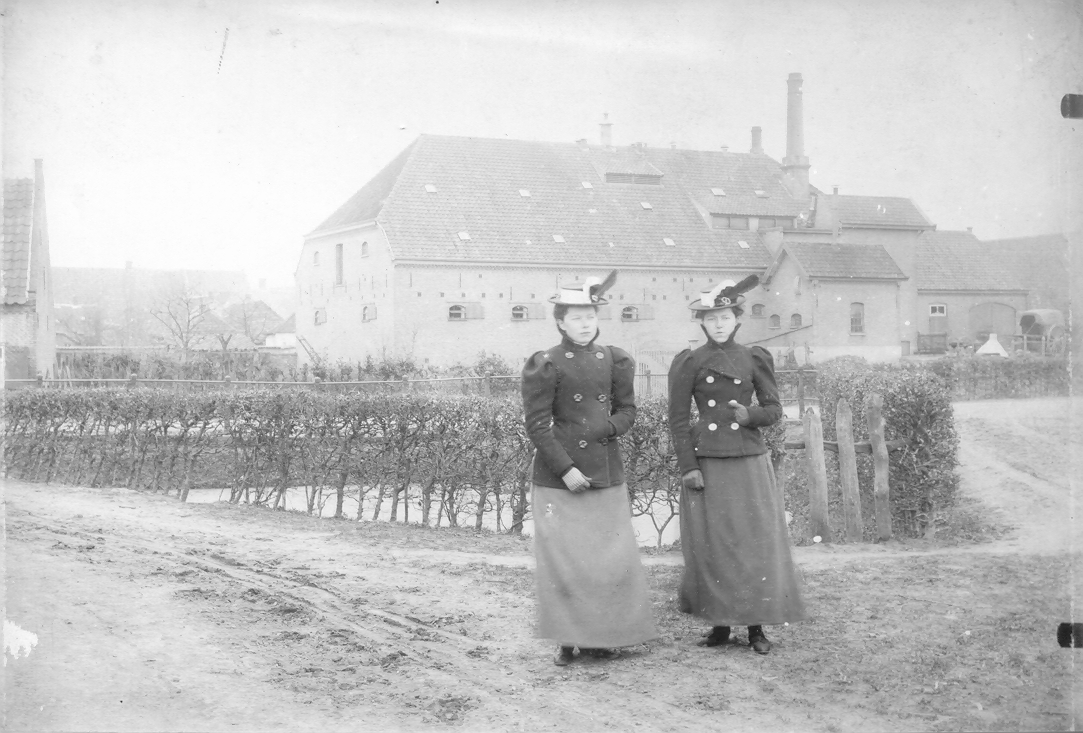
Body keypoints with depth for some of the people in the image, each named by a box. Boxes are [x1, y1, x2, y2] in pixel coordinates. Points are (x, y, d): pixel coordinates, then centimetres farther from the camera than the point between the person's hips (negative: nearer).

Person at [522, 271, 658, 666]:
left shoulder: (613, 360, 7)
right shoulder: (546, 364, -6)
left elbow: (627, 409, 14)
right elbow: (537, 425, -8)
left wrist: (608, 428, -8)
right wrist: (565, 469, -14)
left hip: (607, 474, 4)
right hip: (559, 477, -4)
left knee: (611, 557, 5)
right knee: (564, 560, -1)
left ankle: (601, 636, 18)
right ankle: (568, 639, 11)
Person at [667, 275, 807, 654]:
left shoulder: (754, 358, 6)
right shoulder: (689, 362, 0)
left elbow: (774, 409, 10)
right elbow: (678, 419, -1)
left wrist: (750, 415, -11)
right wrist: (688, 467, -7)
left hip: (749, 461, 2)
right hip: (707, 463, -1)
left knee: (756, 541, 0)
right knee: (713, 544, 3)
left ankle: (756, 625, 9)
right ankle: (720, 622, 14)